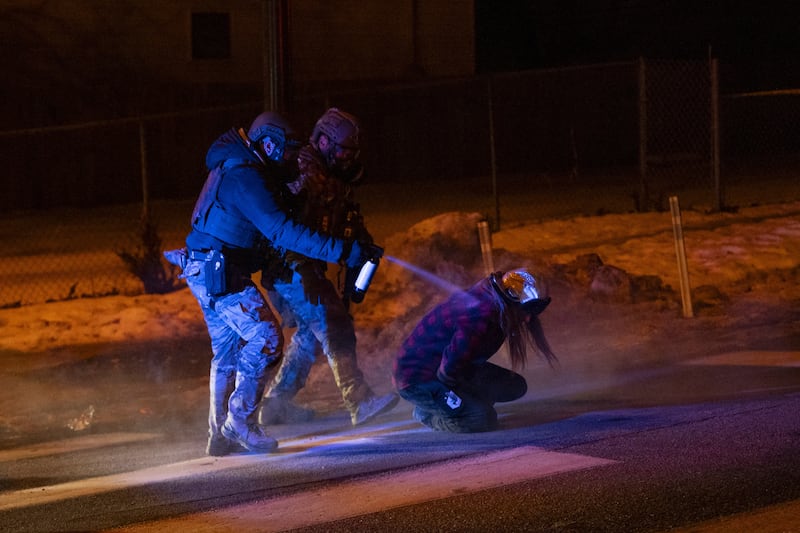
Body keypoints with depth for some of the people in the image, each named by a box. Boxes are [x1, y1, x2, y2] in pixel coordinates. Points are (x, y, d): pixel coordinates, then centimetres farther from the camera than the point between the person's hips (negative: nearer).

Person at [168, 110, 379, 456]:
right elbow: (281, 231, -29)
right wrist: (341, 251, -32)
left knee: (227, 350, 15)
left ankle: (221, 435, 20)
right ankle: (240, 420, -10)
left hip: (205, 273, 11)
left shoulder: (240, 169, 13)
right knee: (265, 337, -12)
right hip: (218, 275, -11)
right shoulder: (245, 178, -19)